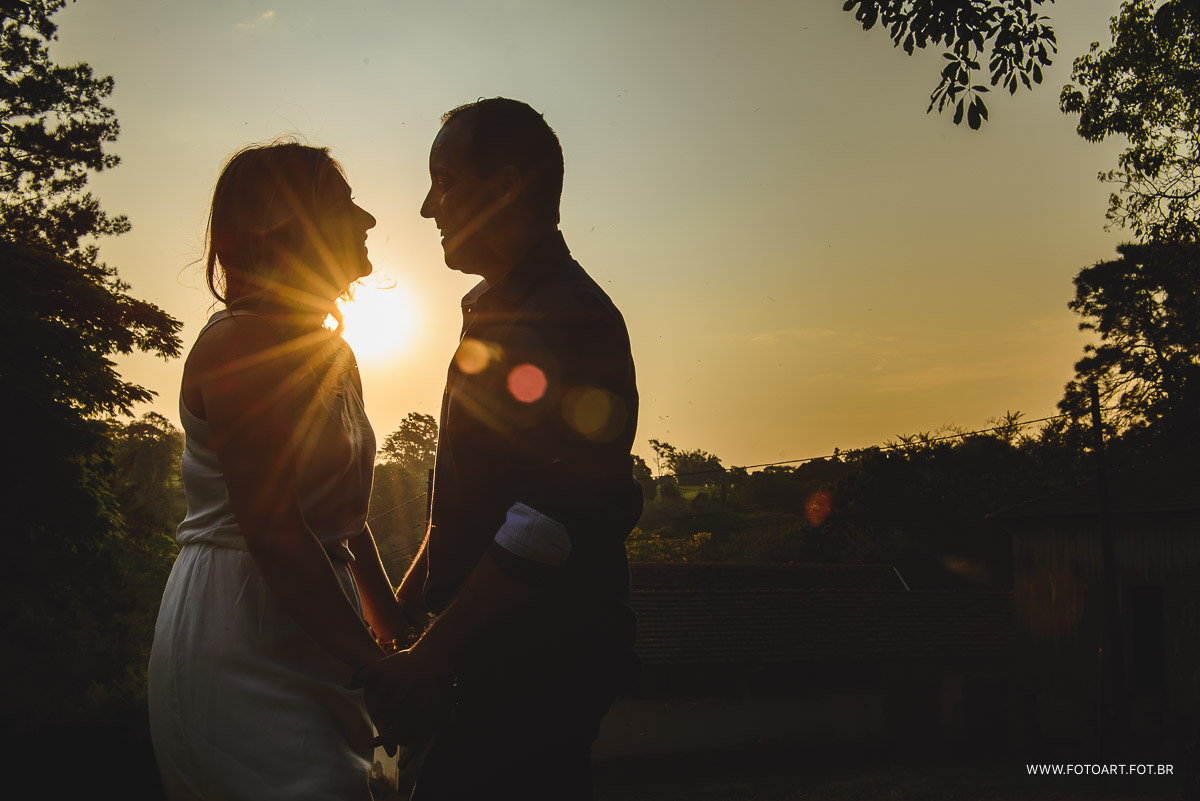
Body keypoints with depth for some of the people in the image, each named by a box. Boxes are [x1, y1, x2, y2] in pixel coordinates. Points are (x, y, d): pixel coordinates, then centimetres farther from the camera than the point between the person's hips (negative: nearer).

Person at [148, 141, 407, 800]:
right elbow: (270, 531, -21)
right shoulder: (240, 345, -15)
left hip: (313, 637, 9)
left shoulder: (333, 356, 16)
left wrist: (391, 630, 15)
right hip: (237, 655, -9)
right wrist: (374, 666, -17)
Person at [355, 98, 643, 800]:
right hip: (505, 653, 10)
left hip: (539, 661, -10)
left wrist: (432, 659, -24)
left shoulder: (568, 319, -18)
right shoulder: (498, 311, 16)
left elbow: (548, 524, -25)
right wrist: (406, 607, 22)